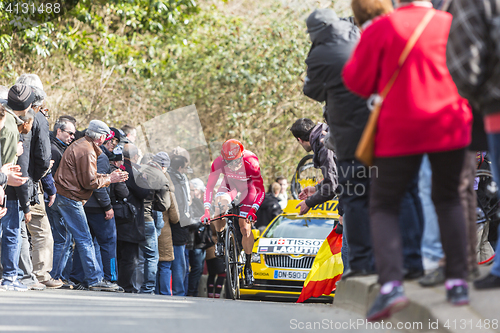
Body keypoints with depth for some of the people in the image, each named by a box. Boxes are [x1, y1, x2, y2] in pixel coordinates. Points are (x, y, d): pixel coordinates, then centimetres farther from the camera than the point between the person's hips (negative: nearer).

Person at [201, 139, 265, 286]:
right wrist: (206, 210, -36)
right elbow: (209, 186, -25)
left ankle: (248, 265, 7)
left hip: (248, 188, -2)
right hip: (229, 185, 2)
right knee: (220, 204, -30)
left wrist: (254, 209, -45)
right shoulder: (219, 162, -31)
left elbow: (261, 190, -30)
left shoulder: (251, 163, -36)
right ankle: (220, 237, 0)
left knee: (245, 228, -9)